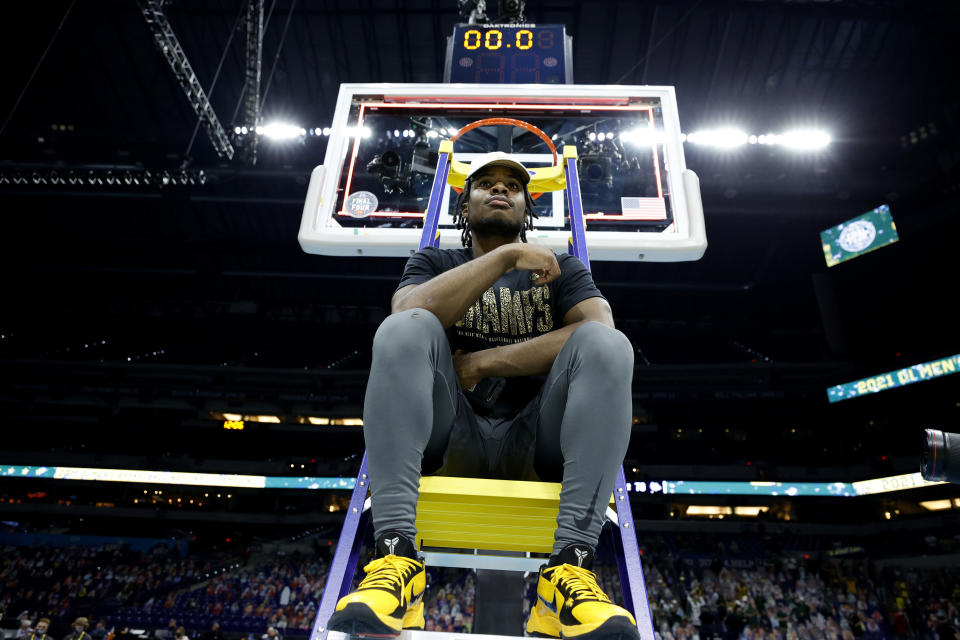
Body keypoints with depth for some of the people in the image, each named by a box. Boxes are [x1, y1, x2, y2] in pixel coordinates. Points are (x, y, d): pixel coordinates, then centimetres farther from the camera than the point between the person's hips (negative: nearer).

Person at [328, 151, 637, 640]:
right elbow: (410, 310, -12)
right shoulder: (435, 263, 14)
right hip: (451, 441, 0)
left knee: (605, 342, -22)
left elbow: (600, 335, -8)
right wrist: (507, 256, -12)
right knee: (403, 329, -22)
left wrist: (484, 363, -12)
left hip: (534, 445, 1)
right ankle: (396, 558, -31)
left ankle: (569, 568, -30)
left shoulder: (562, 268, 14)